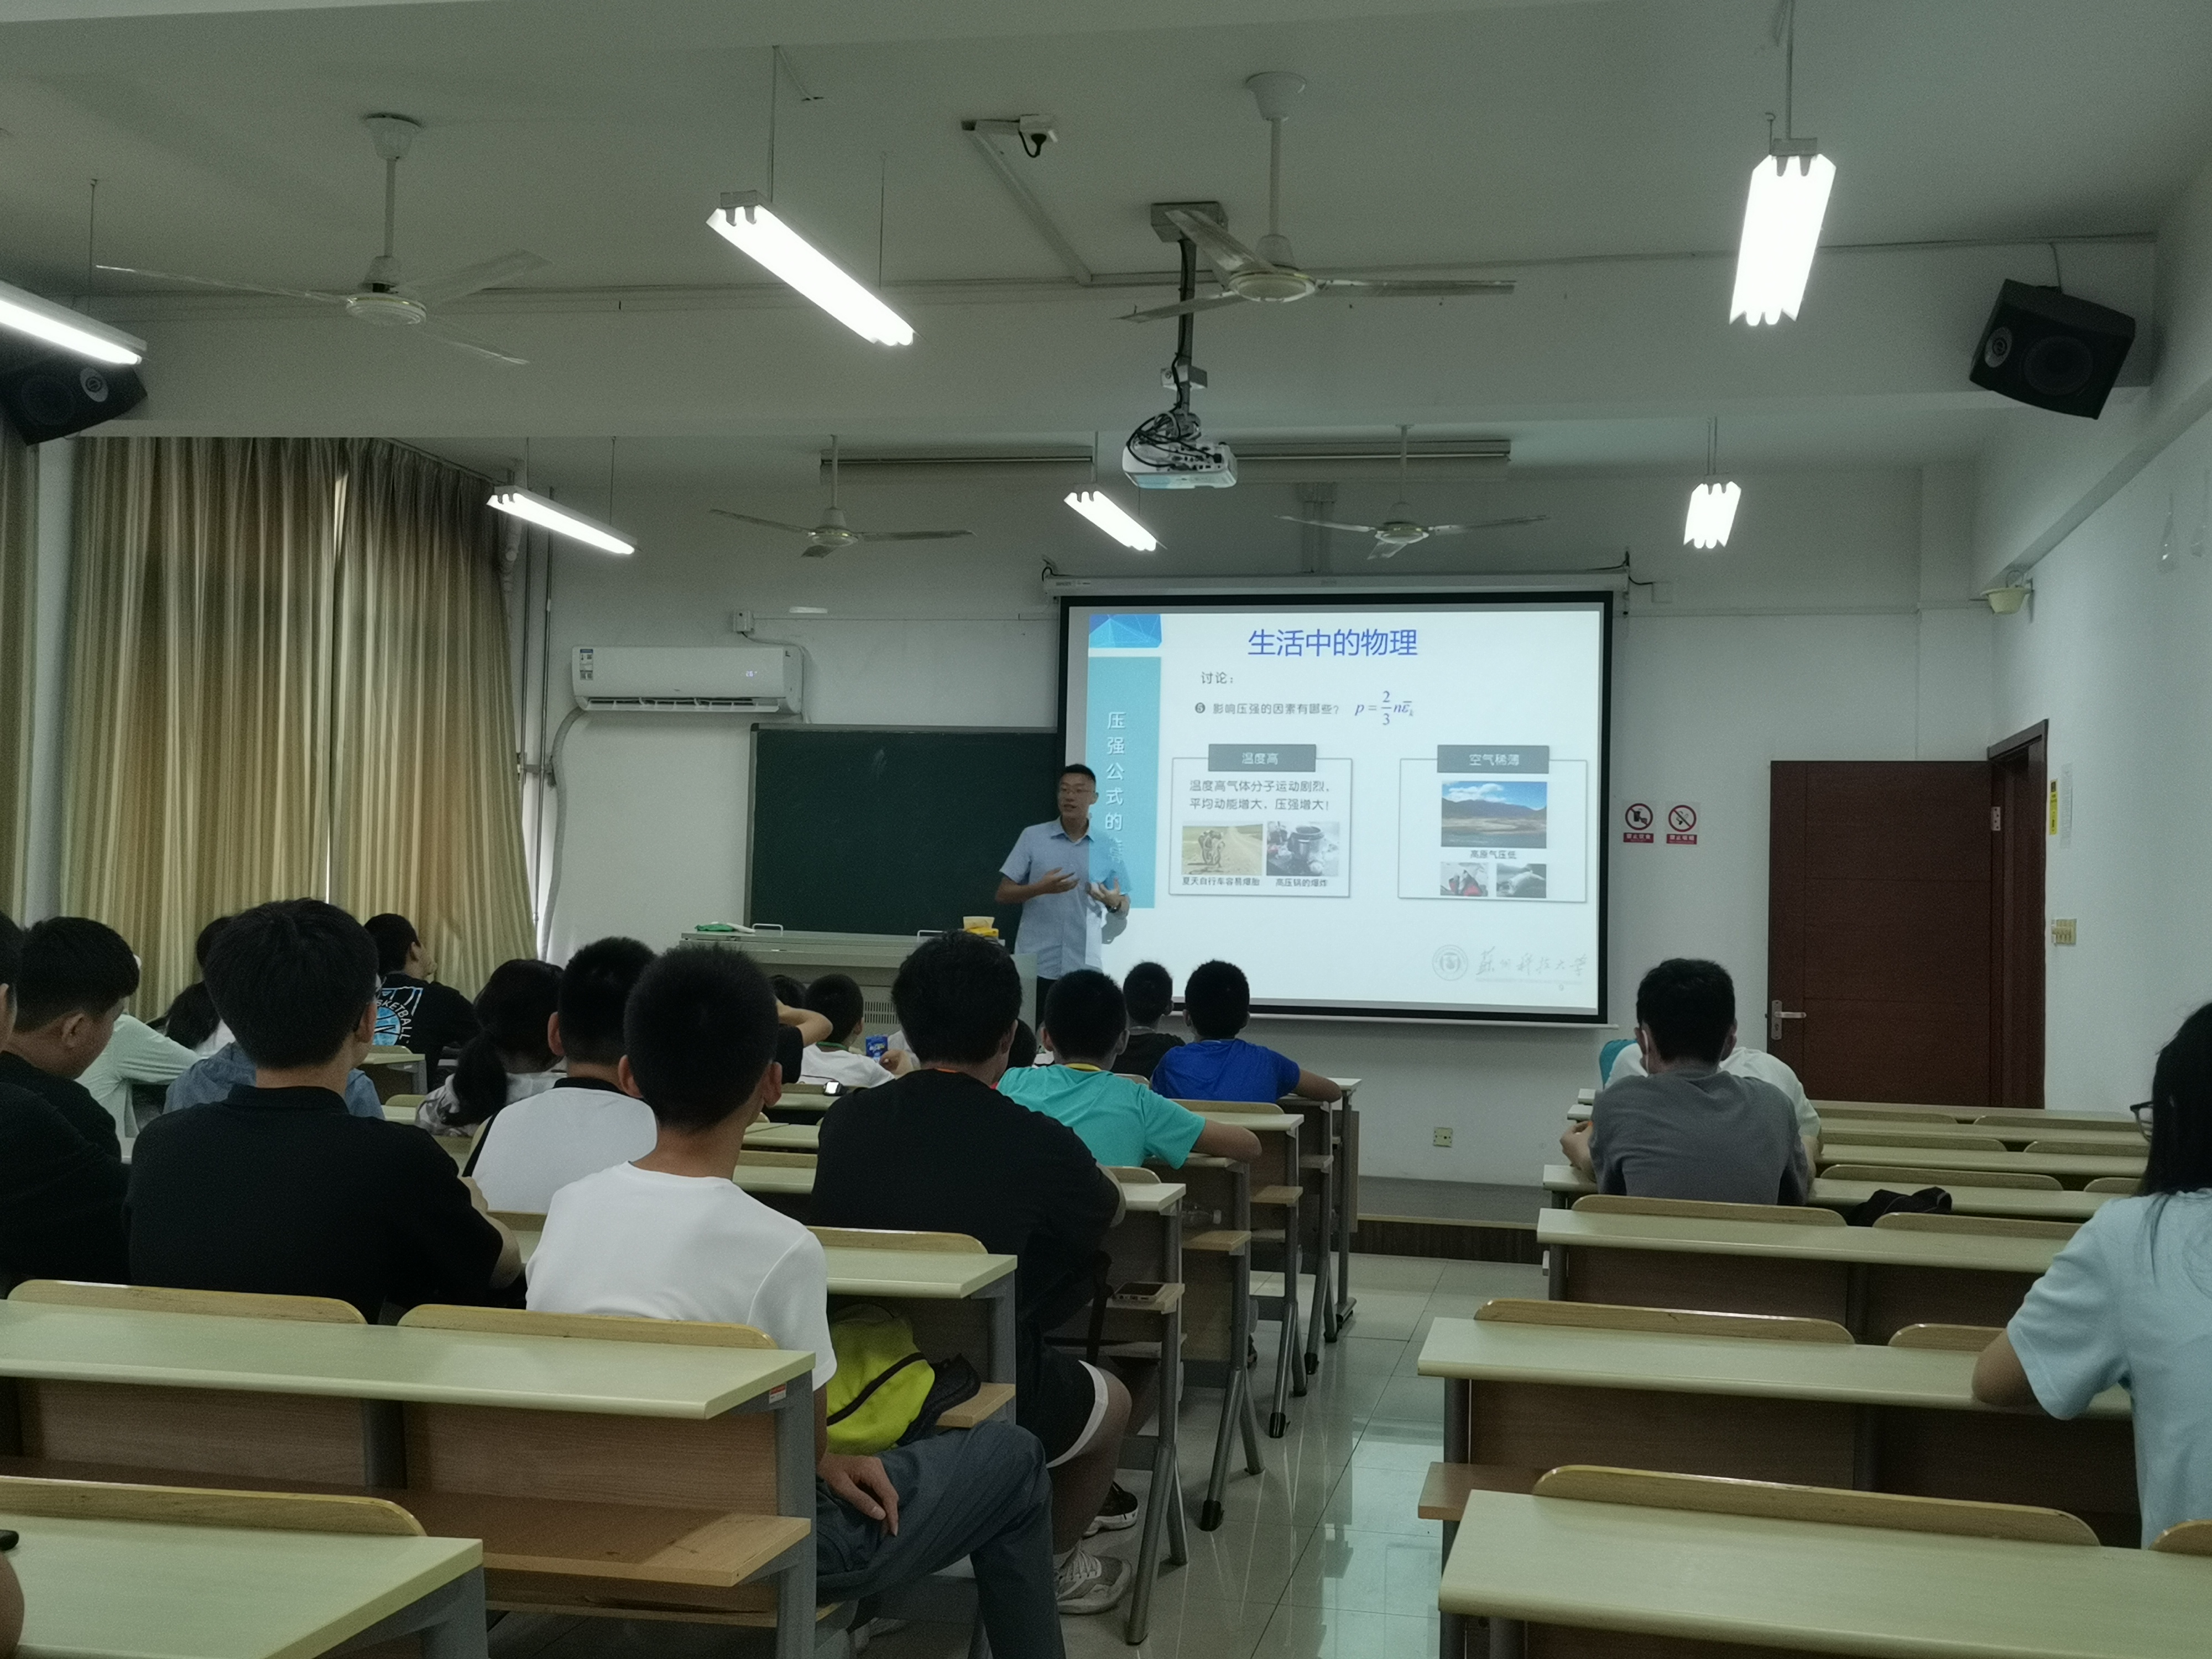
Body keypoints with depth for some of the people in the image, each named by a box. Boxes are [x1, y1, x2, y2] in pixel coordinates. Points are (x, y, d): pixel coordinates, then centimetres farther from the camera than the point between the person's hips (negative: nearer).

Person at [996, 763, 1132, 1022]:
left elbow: (1123, 908, 12)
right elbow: (1003, 894, 2)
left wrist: (1115, 903, -12)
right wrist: (1040, 888, -16)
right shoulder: (1033, 837, 2)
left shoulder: (1108, 847, 7)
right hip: (1036, 964, -1)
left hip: (1085, 967, 1)